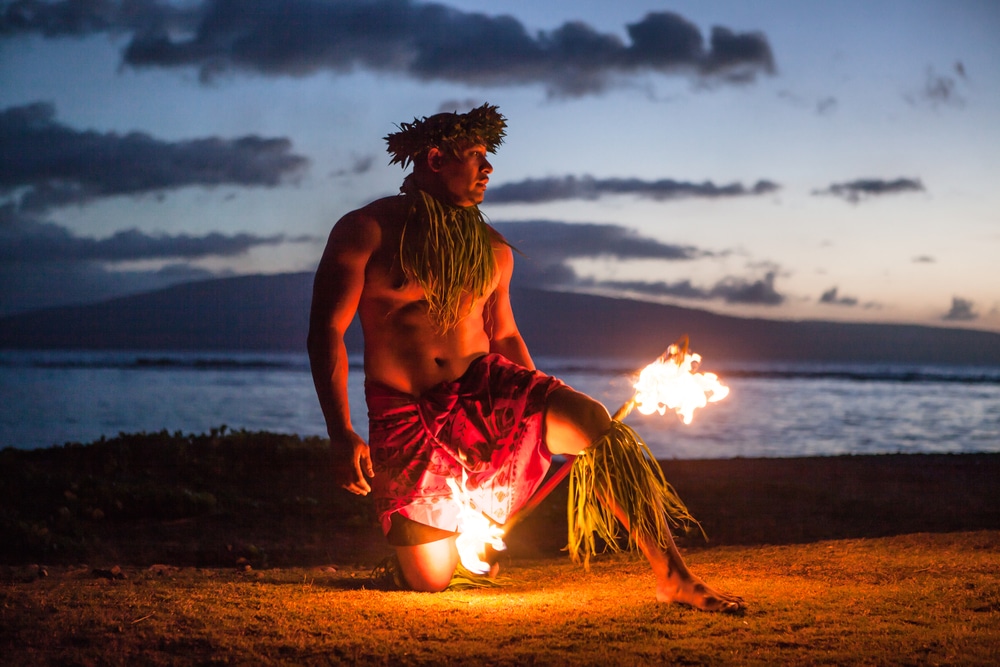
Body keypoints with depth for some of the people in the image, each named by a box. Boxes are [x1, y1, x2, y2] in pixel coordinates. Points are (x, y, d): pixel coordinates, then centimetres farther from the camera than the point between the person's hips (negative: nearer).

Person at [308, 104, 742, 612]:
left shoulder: (493, 248, 9)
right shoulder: (367, 231, -6)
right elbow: (326, 332, -9)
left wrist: (546, 413, 17)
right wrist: (341, 436, -19)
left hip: (487, 391, 3)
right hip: (405, 417, -3)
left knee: (593, 421, -26)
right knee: (430, 581, -5)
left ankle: (673, 577, -22)